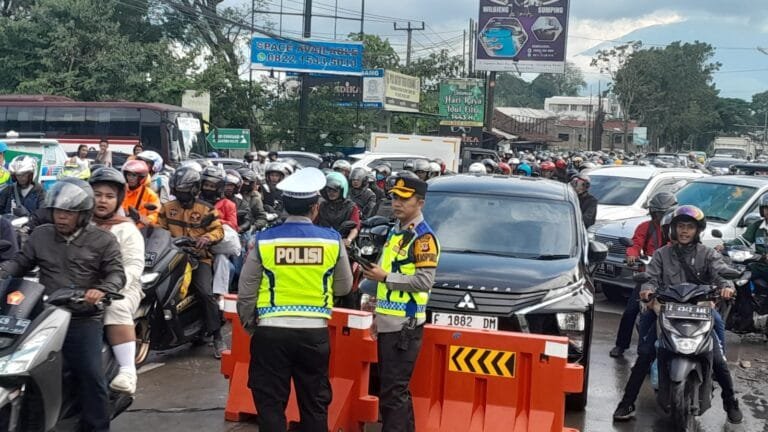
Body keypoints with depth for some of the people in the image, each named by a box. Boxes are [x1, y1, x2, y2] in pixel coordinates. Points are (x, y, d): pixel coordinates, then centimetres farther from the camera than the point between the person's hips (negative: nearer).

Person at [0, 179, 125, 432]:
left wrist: (101, 290, -25)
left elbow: (117, 273, -3)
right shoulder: (41, 235, 14)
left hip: (84, 319, -3)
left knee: (90, 375, -13)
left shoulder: (103, 240, 4)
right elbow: (21, 263, 17)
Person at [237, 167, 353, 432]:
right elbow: (344, 288, 10)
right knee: (315, 403, 14)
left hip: (271, 331, -1)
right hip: (315, 333, 1)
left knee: (270, 403, 8)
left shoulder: (264, 241, -6)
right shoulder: (332, 240, -3)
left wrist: (249, 325, 15)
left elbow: (246, 294, -1)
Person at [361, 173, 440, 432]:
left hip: (405, 325, -9)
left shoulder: (423, 237, -11)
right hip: (388, 322, 9)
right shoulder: (395, 231, 17)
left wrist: (385, 277, -15)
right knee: (395, 389, 16)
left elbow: (424, 281, -20)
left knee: (393, 391, -9)